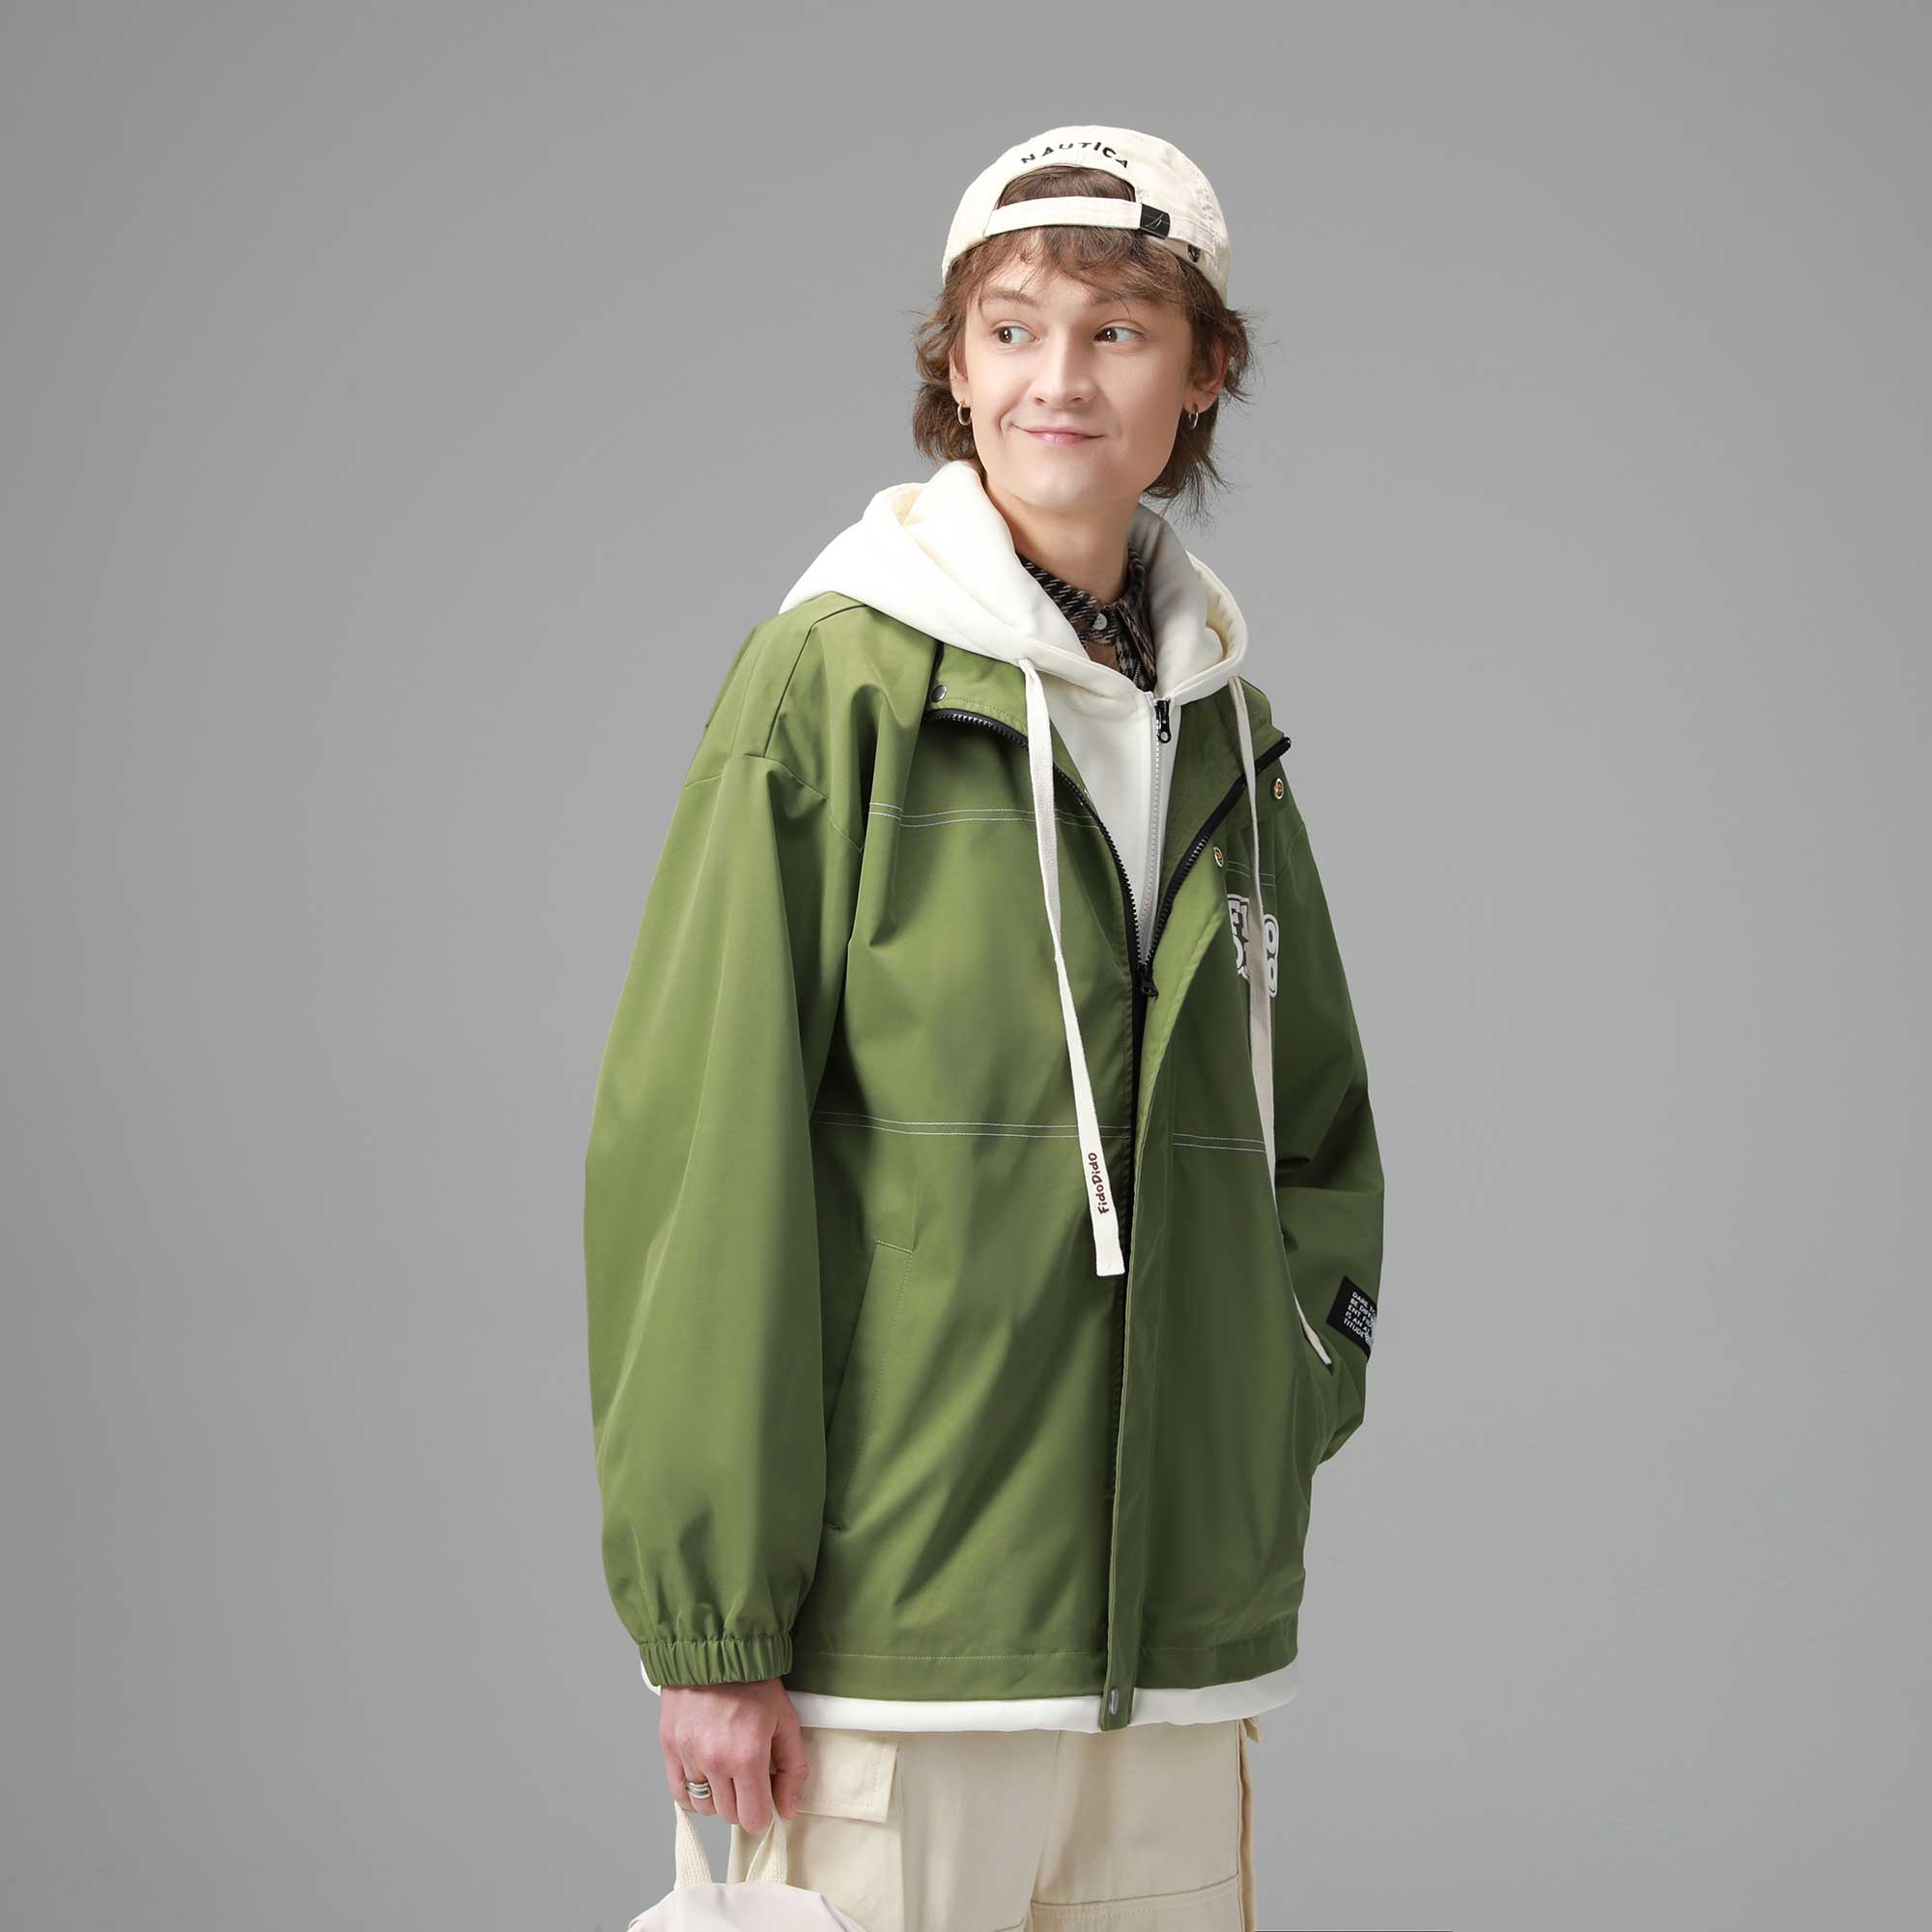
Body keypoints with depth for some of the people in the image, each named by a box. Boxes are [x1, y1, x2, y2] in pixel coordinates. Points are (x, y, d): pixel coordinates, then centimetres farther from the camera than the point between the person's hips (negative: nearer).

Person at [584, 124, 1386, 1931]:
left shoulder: (1219, 720, 12)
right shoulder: (838, 681, -6)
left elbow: (1321, 1137, 23)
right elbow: (688, 1150, -11)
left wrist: (1274, 1419, 7)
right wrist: (705, 1624, -13)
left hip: (1178, 1636, 6)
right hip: (887, 1626, -6)